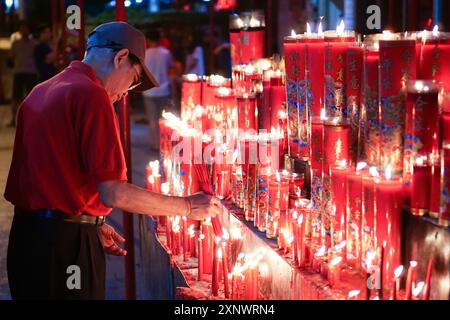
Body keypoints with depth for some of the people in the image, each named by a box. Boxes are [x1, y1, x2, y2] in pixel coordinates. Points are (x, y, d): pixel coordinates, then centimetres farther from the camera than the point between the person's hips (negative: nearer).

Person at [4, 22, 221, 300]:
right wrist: (188, 207, -9)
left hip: (25, 234, 8)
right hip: (67, 243, -8)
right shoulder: (92, 95, -14)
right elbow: (113, 193, -19)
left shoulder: (39, 93, 12)